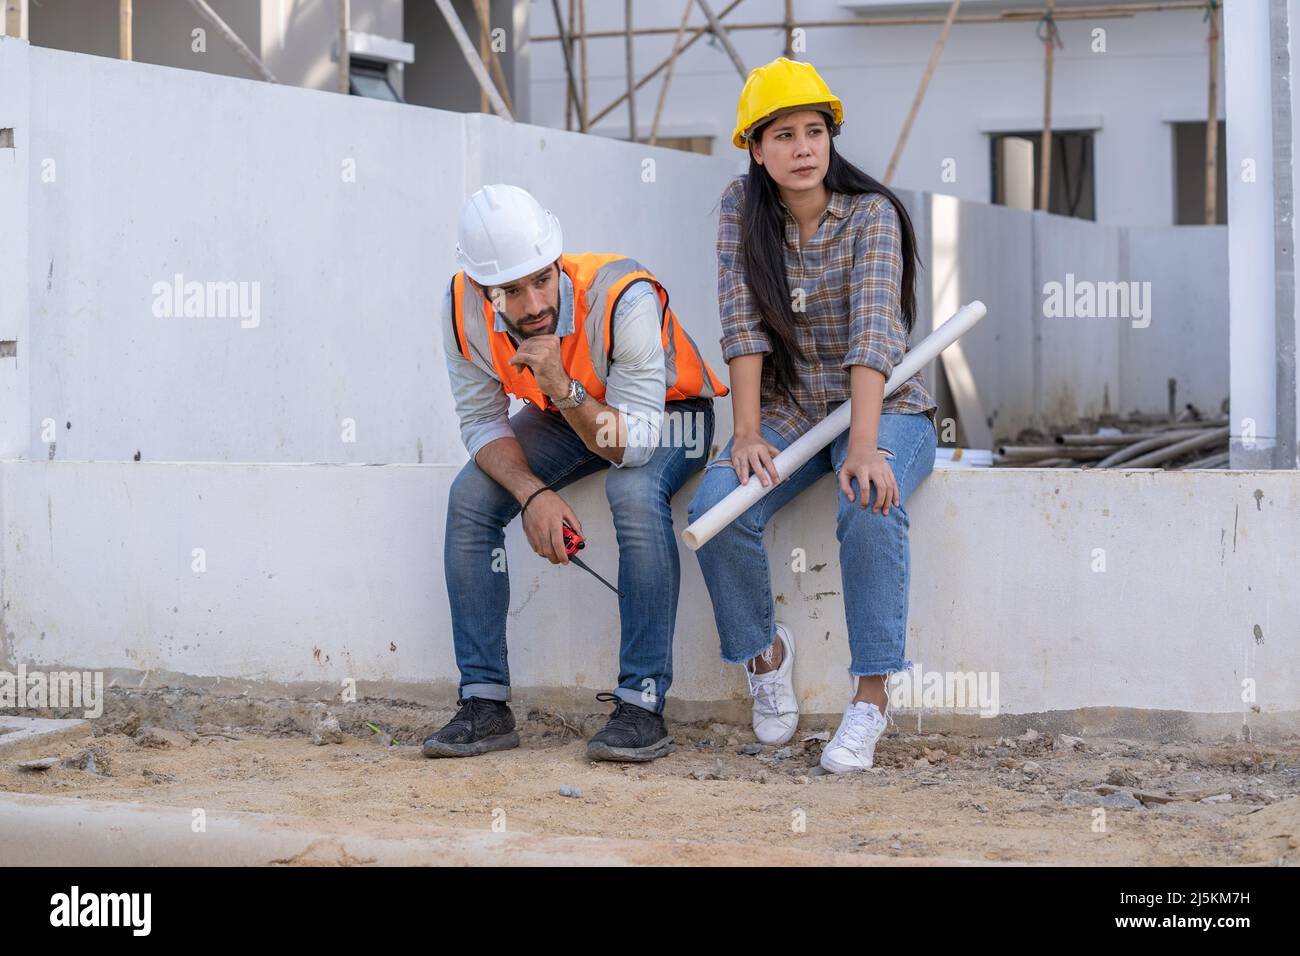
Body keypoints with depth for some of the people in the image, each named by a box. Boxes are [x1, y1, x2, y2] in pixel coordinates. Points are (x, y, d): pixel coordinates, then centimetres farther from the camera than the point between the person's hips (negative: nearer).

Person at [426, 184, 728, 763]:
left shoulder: (625, 298, -37)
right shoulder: (464, 308, -24)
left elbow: (634, 443, -35)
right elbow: (481, 420, -12)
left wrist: (563, 388, -50)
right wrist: (533, 494, -29)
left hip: (665, 411, -4)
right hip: (566, 414, 5)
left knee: (634, 493, -35)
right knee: (470, 498, -16)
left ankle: (643, 706, -29)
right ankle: (485, 704, -9)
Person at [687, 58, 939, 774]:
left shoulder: (870, 214, -13)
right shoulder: (742, 208, -2)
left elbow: (874, 332, -26)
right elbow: (742, 322, -9)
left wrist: (864, 446, -39)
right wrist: (747, 434, -21)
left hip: (883, 407, -3)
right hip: (789, 412, 3)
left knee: (870, 507, -36)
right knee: (716, 507, -26)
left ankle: (870, 696, -27)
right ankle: (763, 649, 2)